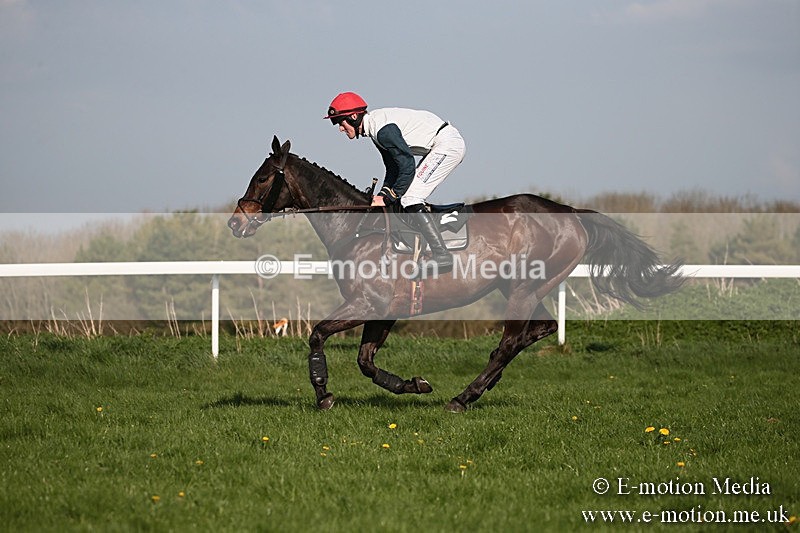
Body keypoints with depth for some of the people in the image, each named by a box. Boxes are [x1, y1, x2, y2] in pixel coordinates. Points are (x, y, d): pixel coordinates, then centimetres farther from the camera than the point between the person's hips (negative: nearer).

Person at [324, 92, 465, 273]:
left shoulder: (383, 129, -21)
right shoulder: (375, 127, 11)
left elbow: (407, 165, -22)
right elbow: (393, 168, 15)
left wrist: (388, 198, -15)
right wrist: (382, 195, 2)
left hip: (448, 144, -10)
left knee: (409, 198, -13)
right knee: (410, 198, 13)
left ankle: (442, 257, -15)